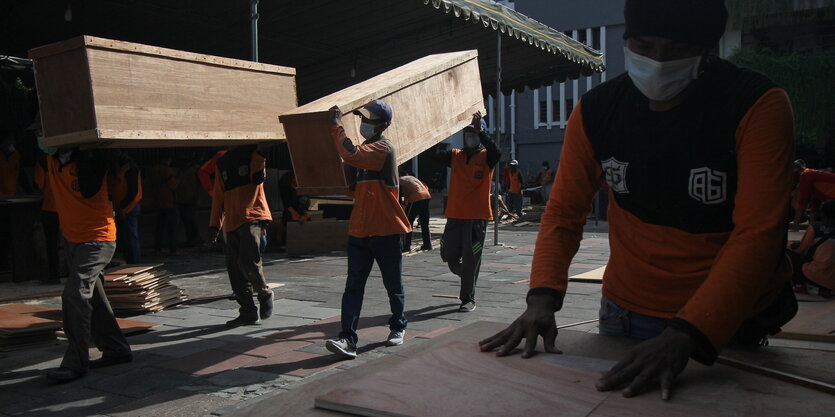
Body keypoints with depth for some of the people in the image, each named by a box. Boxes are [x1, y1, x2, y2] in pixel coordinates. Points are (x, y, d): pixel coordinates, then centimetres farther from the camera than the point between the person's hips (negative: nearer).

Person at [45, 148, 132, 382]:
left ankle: (76, 363, -9)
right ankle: (116, 350, 24)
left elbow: (88, 189, -21)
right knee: (92, 298, 13)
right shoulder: (53, 158, 4)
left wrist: (85, 153, -19)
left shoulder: (93, 156, -13)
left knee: (75, 295, -16)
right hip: (71, 238, 8)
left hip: (97, 239, -8)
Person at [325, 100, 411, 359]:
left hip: (386, 231, -7)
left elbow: (352, 155, -32)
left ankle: (398, 327, 30)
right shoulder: (365, 149, 15)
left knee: (393, 285, 10)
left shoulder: (383, 148, -12)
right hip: (359, 229, 7)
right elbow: (352, 187, 20)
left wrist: (336, 127, -22)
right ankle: (348, 339, -6)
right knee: (353, 286, -3)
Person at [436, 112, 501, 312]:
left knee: (471, 260, -1)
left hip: (477, 217, -4)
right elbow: (436, 153, -6)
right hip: (455, 215, 4)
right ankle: (468, 280, 38)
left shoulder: (486, 157, -1)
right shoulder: (455, 156, 10)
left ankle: (468, 299, 11)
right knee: (450, 257, 10)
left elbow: (496, 152, -24)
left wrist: (480, 131, -31)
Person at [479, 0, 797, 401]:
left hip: (728, 324, -2)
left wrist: (684, 337, -35)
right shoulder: (595, 110, -6)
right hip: (624, 315, 3)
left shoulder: (758, 106, -17)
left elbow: (758, 235, -24)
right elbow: (564, 213, -3)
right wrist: (542, 298, -19)